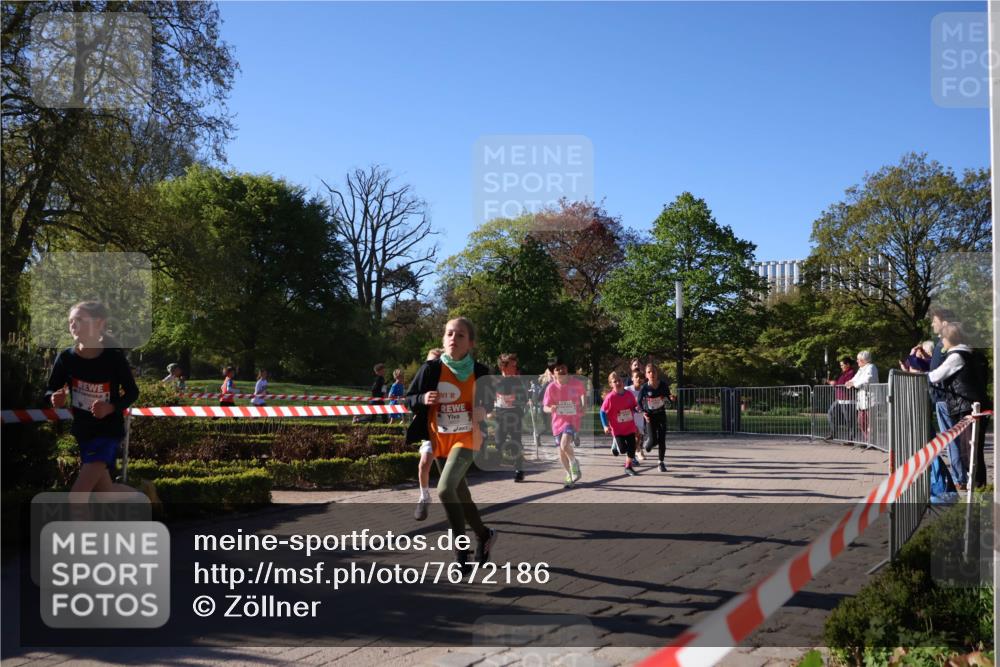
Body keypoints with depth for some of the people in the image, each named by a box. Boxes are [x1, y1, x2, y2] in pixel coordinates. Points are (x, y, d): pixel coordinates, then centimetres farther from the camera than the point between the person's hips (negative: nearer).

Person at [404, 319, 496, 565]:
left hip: (467, 438, -3)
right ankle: (484, 535, 40)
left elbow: (488, 401, 9)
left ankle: (461, 552, -7)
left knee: (445, 489, -21)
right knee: (460, 494, 15)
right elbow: (408, 399, 0)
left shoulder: (479, 371, -8)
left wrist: (483, 411, -13)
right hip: (440, 441, 3)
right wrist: (422, 399, -21)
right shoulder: (431, 369, -9)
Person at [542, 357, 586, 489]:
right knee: (561, 452, 10)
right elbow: (545, 407, -7)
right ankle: (570, 477, 29)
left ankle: (574, 464, 4)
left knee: (564, 445, -25)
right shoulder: (551, 387, -10)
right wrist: (551, 409, -30)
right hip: (558, 421, 3)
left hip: (573, 419, -3)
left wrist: (583, 407, 1)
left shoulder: (576, 383, -9)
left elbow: (583, 393, 13)